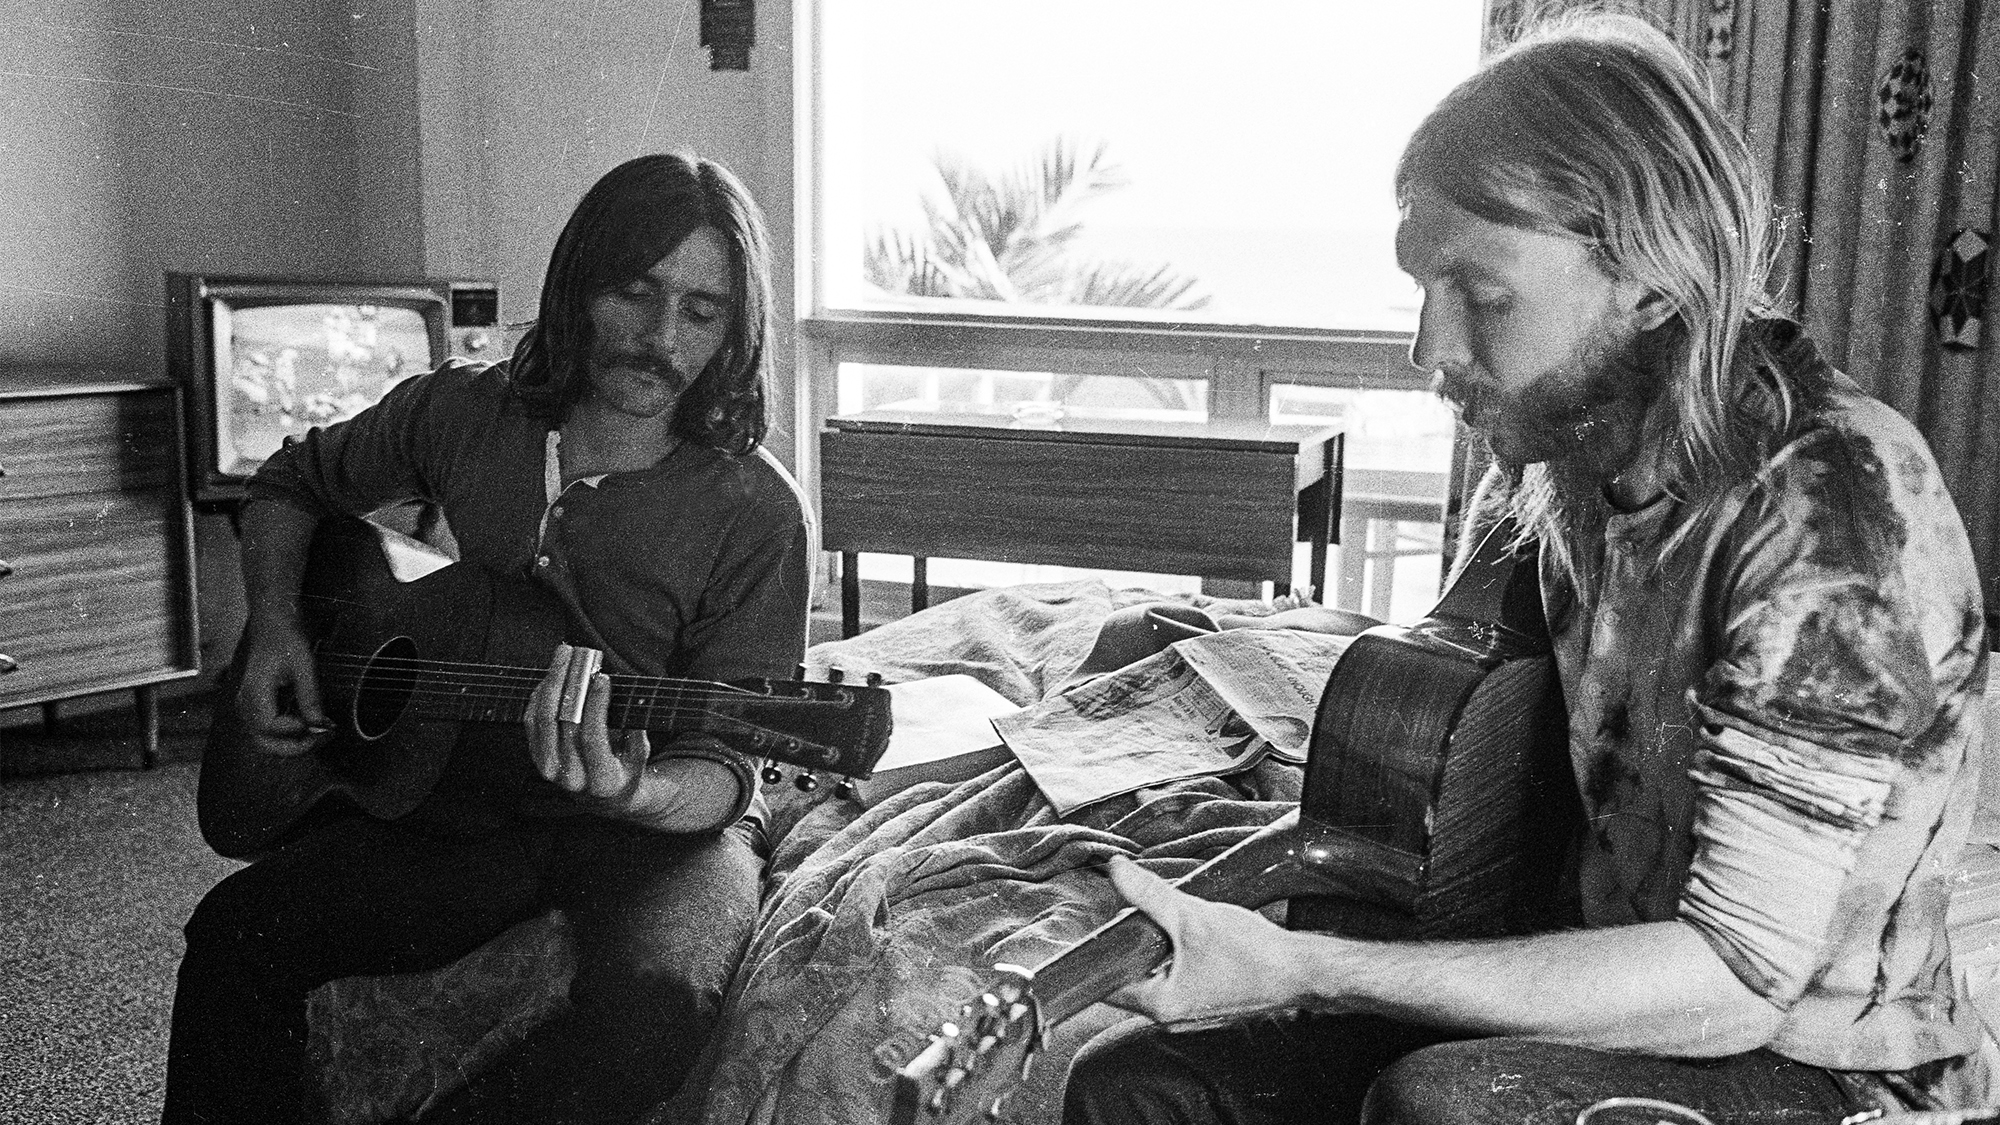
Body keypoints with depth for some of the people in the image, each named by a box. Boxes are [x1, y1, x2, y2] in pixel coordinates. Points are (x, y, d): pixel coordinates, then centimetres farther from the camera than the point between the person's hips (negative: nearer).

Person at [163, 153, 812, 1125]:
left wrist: (633, 792, -35)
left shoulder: (754, 514, -12)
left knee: (653, 999, -34)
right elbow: (291, 483, 20)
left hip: (657, 826, -3)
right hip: (461, 806, 3)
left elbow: (724, 770, -12)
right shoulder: (461, 414, 0)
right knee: (235, 930, -21)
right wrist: (274, 625, 2)